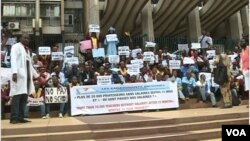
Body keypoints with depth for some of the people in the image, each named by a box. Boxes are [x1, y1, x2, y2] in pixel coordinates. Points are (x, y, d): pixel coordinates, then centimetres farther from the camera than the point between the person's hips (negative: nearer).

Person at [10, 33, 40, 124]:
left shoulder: (27, 49, 26)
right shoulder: (16, 46, 3)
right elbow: (13, 59, -10)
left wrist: (36, 75, 26)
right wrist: (14, 72, -23)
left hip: (27, 76, 8)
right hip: (19, 75, -7)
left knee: (24, 97, 4)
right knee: (17, 96, -10)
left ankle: (20, 117, 7)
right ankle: (14, 118, -8)